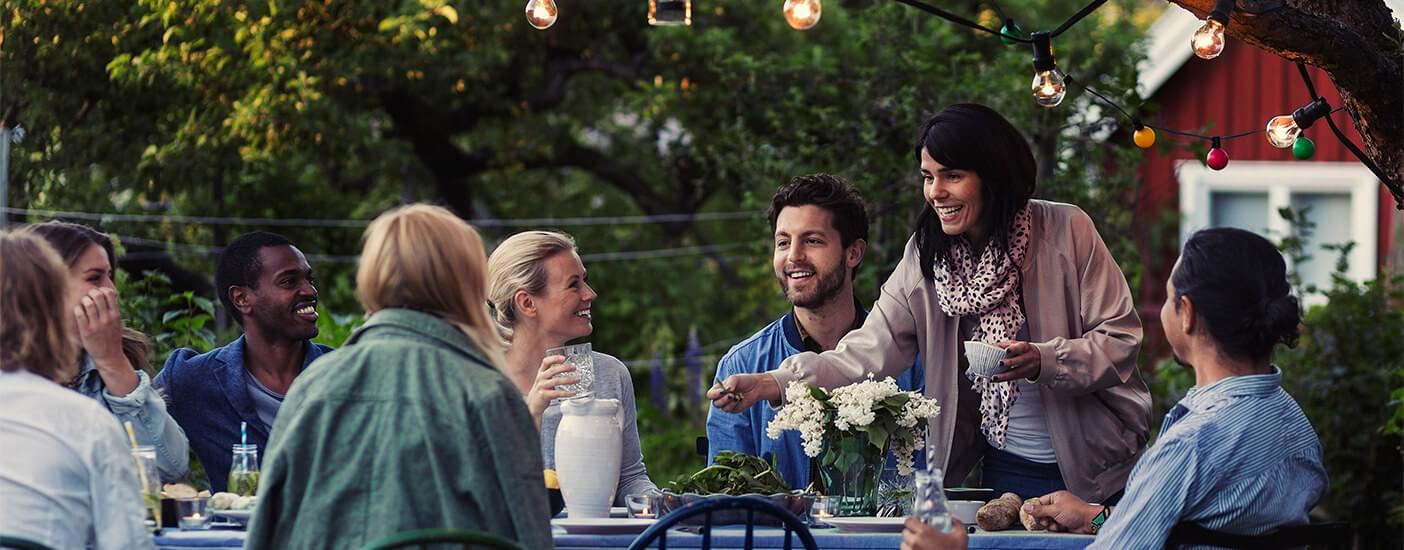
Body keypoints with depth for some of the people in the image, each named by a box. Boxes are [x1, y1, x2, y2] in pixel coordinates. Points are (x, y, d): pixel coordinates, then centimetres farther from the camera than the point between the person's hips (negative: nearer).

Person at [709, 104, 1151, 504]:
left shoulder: (1065, 231, -12)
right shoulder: (928, 253, -1)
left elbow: (1120, 338, -11)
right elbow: (870, 351, -9)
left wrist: (1042, 361, -29)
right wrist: (771, 384, -23)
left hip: (1093, 467, -3)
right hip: (1006, 468, 3)